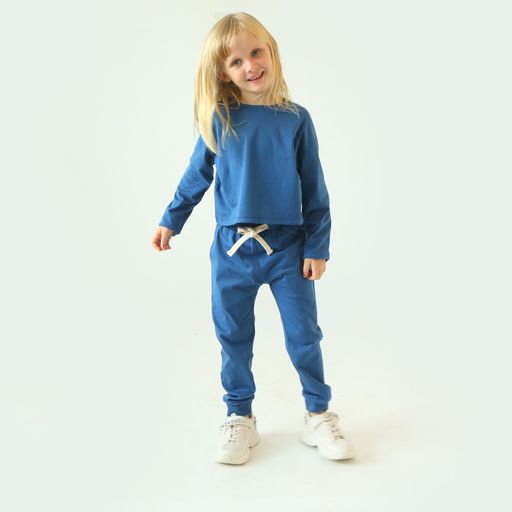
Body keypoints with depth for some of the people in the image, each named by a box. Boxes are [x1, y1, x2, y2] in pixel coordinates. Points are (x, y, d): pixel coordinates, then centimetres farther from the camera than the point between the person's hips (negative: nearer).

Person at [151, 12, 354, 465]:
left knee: (304, 335, 6)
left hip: (288, 247, 0)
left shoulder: (296, 118, -2)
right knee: (234, 336, 10)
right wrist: (171, 221, 15)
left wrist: (317, 247, -1)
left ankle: (319, 415, 25)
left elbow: (315, 189, 1)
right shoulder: (219, 120, -2)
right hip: (232, 249, 1)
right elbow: (197, 176, 10)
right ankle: (240, 418, 27)